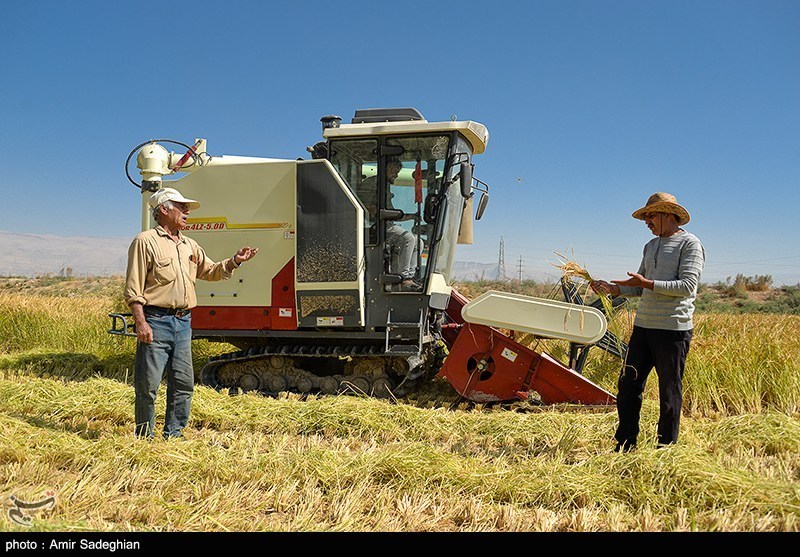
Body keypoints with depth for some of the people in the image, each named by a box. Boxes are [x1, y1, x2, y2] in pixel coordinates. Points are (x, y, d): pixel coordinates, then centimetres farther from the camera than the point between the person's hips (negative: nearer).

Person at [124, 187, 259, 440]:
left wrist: (234, 262, 9)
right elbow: (133, 289, -8)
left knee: (183, 383, 9)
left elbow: (211, 271, 28)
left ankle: (173, 434, 20)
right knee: (148, 384, -2)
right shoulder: (145, 241, -3)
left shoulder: (189, 245, 18)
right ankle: (145, 436, 11)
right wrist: (140, 323, -17)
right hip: (156, 321, -7)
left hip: (183, 322, 7)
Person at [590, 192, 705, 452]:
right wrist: (612, 288, 3)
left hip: (673, 329, -7)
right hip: (643, 325, 7)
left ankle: (666, 449, 13)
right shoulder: (651, 246, 20)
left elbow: (688, 286, -15)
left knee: (669, 392, 1)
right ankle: (625, 446, 16)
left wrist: (647, 283, -21)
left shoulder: (690, 244, -4)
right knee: (628, 384, 6)